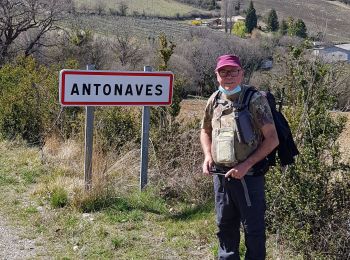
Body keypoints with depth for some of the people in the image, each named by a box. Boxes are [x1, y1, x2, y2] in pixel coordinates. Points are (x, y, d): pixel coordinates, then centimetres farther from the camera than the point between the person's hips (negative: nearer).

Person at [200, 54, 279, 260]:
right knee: (225, 226, 19)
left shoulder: (255, 99, -10)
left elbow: (272, 139, -12)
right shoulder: (215, 100, 6)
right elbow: (206, 131, 23)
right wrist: (208, 156, 5)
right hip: (220, 174, 6)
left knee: (253, 228, 3)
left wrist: (246, 165, -18)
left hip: (248, 176, -5)